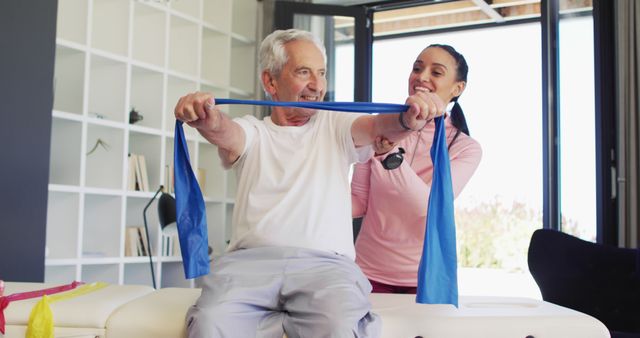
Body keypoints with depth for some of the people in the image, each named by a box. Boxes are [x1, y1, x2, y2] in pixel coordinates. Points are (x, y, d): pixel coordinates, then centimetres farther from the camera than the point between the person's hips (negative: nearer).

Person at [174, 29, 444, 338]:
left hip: (326, 262, 0)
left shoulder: (336, 127, 18)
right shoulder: (251, 132, 16)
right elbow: (225, 133, -7)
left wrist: (407, 119, -27)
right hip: (251, 257, 1)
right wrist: (206, 120, -32)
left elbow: (379, 126, -2)